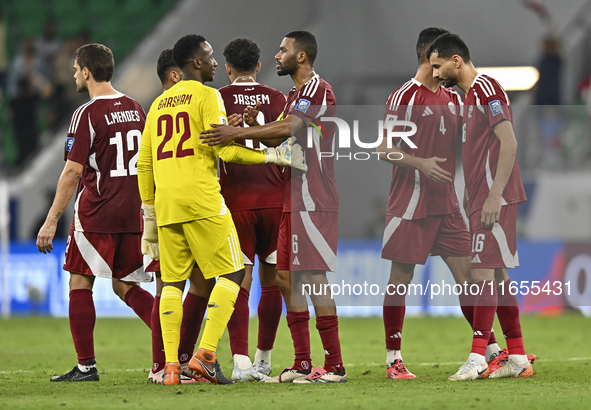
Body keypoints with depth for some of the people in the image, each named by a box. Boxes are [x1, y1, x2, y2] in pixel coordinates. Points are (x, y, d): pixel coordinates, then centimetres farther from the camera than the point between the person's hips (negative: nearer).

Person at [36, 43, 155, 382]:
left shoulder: (87, 115, -11)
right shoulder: (136, 109, 10)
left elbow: (73, 172, -14)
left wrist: (51, 221, -11)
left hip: (96, 214, -6)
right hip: (134, 214, 6)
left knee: (81, 283, 3)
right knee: (126, 286, 13)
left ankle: (86, 365, 1)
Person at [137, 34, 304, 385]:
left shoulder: (159, 104, 19)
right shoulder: (207, 96, -1)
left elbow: (144, 164, 19)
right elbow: (223, 148, -10)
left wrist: (149, 213, 24)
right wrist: (272, 156, -2)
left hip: (165, 201, 7)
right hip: (201, 199, -7)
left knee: (172, 281, 7)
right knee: (231, 274, -1)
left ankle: (171, 366, -1)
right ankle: (206, 353, -13)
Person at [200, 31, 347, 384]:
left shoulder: (318, 89, -11)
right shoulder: (297, 93, 21)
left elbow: (289, 128, -23)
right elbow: (285, 138, 16)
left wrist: (238, 133, -25)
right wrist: (253, 127, -3)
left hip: (314, 202, -10)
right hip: (294, 202, 10)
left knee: (313, 276, -10)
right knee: (287, 278, 9)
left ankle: (334, 366, -9)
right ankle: (302, 364, 13)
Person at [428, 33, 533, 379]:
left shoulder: (486, 88, -12)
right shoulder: (471, 94, 18)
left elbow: (508, 142, -19)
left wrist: (494, 195, -23)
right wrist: (470, 195, 20)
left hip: (494, 199, -10)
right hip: (482, 199, 10)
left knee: (484, 273, -11)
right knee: (497, 274, 9)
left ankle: (478, 358, -13)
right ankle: (518, 359, 12)